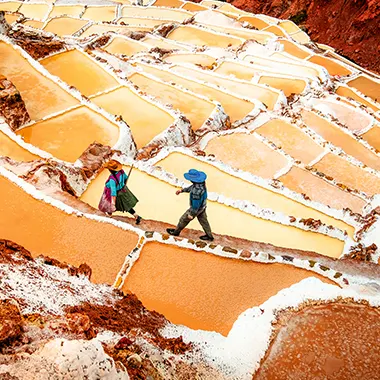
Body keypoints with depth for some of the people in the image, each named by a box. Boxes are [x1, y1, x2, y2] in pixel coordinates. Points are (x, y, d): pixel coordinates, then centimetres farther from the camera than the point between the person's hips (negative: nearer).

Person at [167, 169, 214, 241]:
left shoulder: (196, 192, -41)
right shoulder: (200, 182, -14)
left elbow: (195, 205, -30)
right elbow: (192, 187, 7)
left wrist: (191, 214, -17)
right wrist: (182, 190, 15)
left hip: (197, 208, -8)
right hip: (202, 206, 8)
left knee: (184, 219, 15)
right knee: (203, 221, 24)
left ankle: (176, 231, 38)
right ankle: (209, 236, 39)